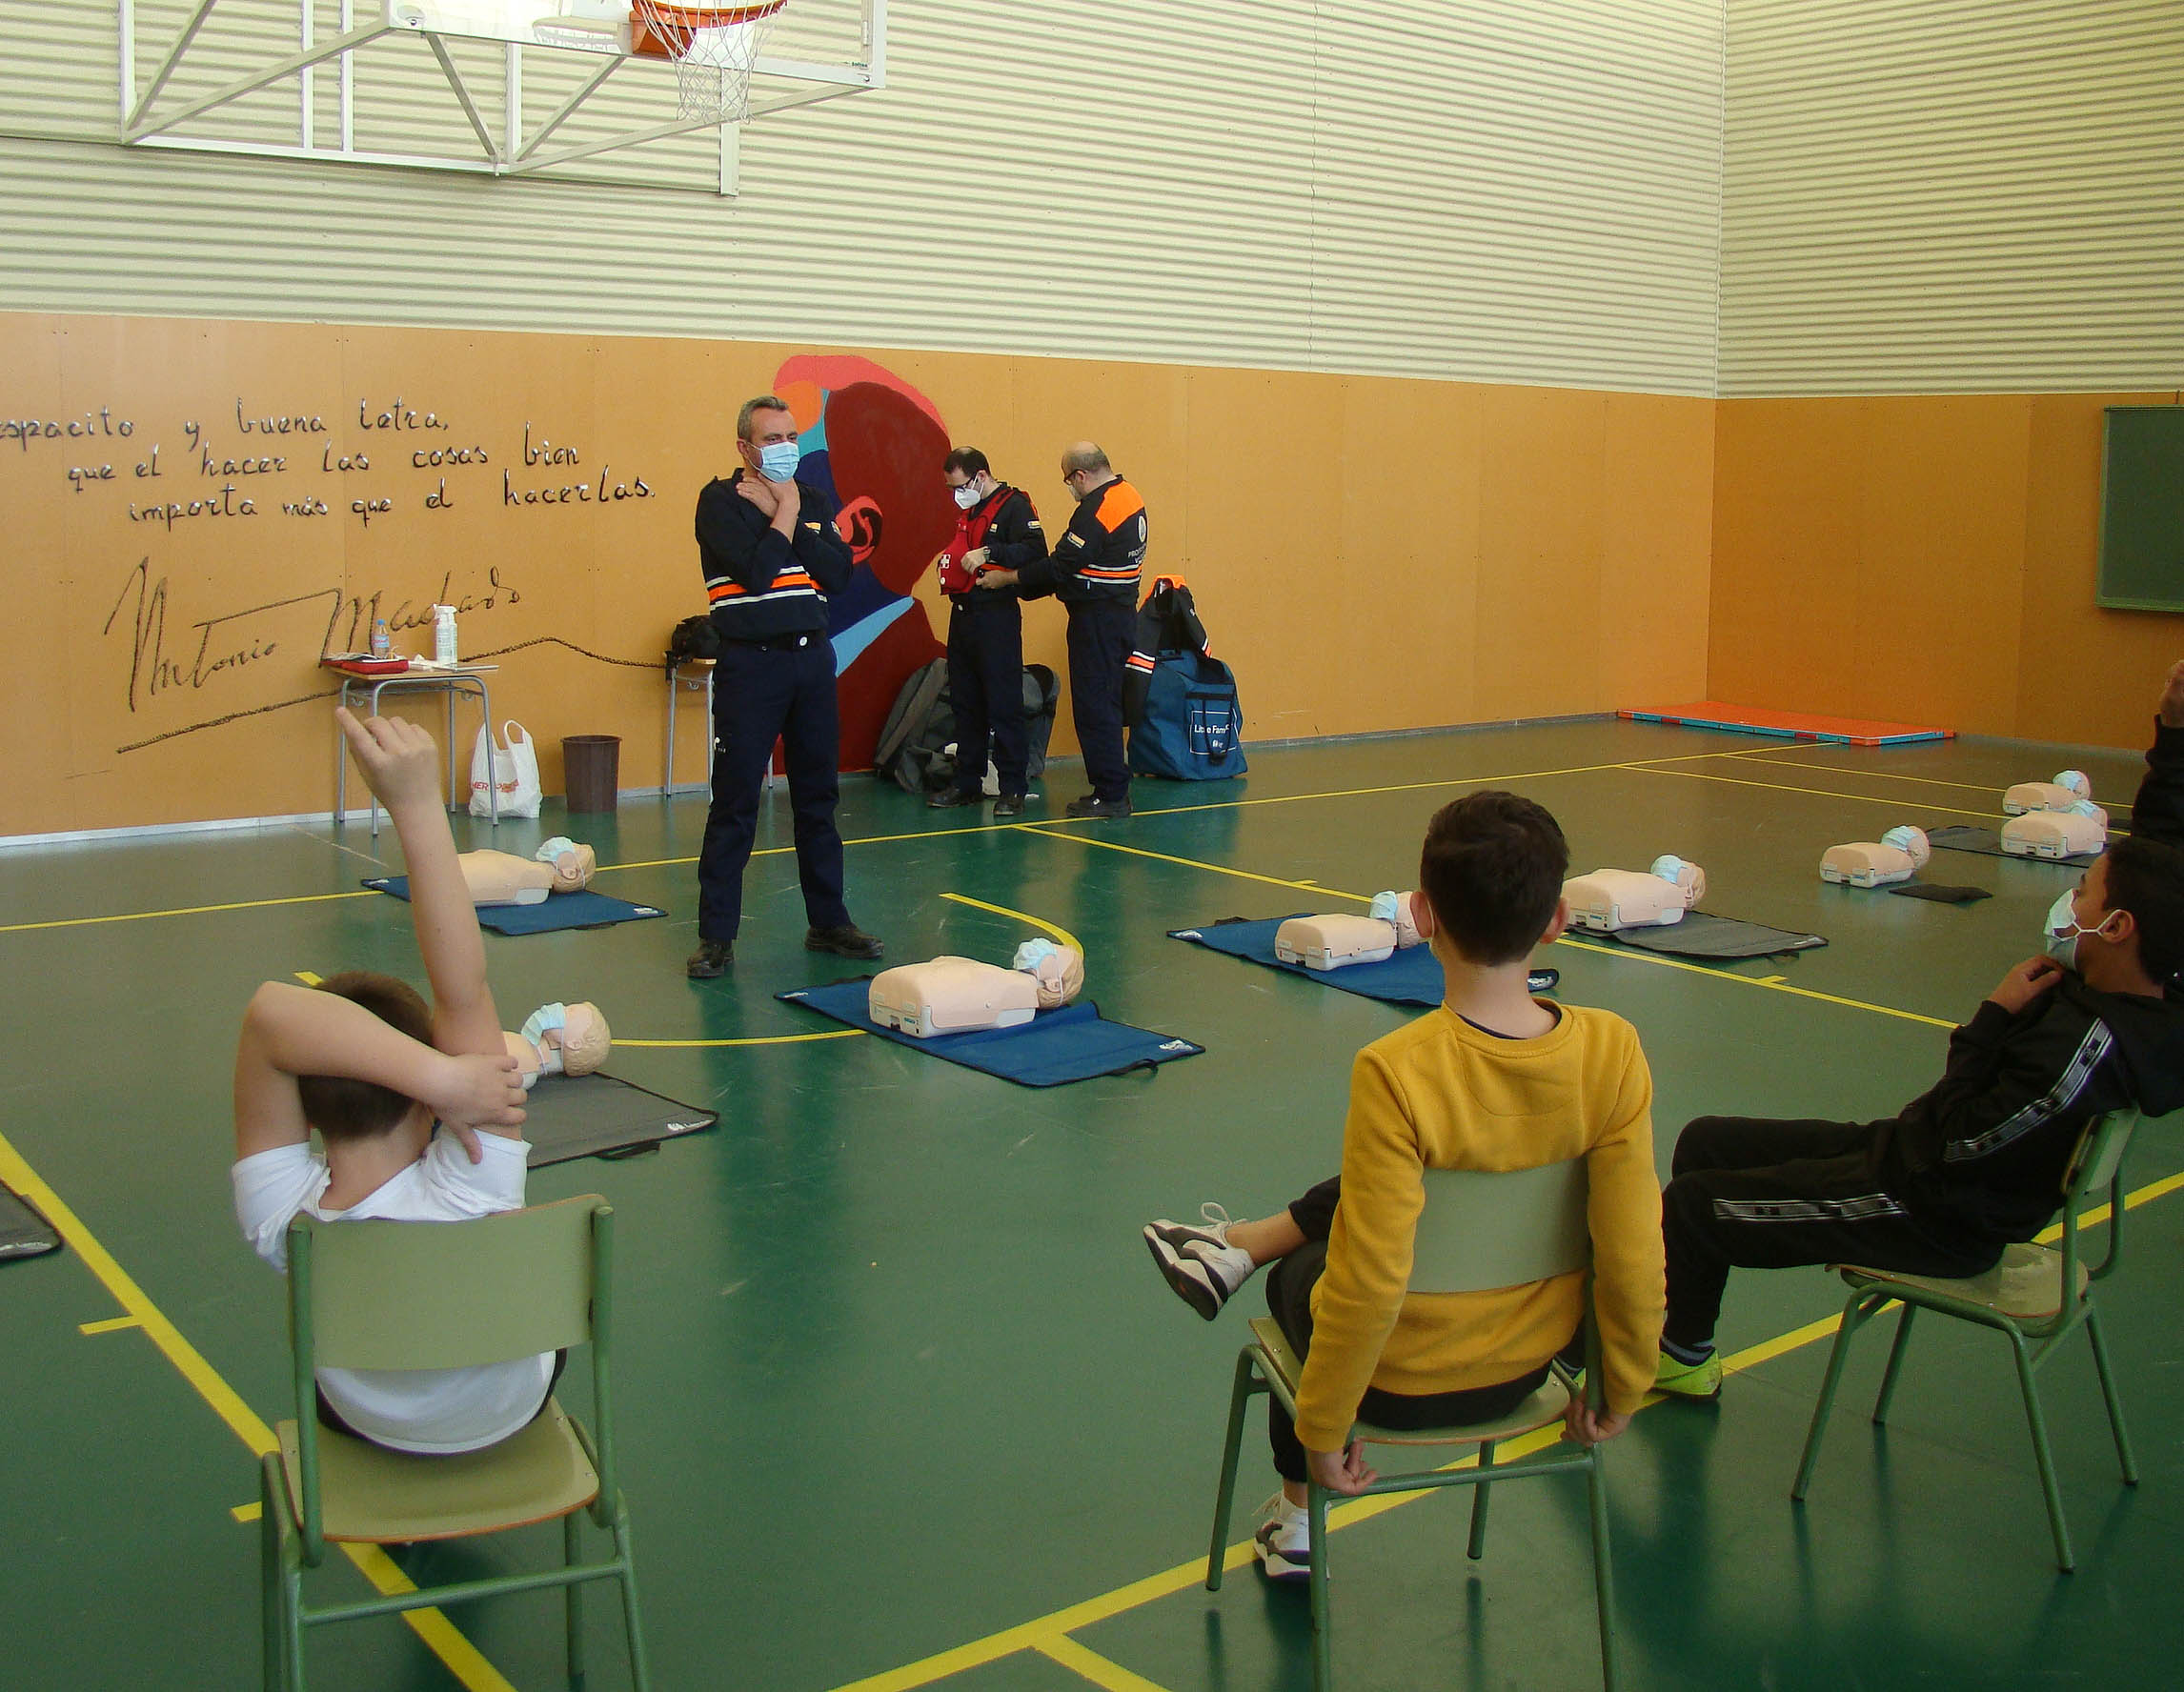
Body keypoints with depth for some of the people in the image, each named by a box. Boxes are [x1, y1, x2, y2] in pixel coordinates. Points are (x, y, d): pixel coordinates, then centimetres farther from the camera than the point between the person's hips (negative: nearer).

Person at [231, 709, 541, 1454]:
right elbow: (465, 995, -46)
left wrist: (438, 1076, -55)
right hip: (511, 1413, -1)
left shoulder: (283, 1221, -38)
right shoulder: (471, 1196, -42)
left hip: (366, 1426, 1)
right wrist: (419, 804, -50)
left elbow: (272, 1011, -47)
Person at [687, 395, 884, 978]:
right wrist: (785, 511, -9)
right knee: (735, 803, -4)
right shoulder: (721, 501, -4)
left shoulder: (814, 501, 12)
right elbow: (756, 571, -19)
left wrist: (786, 513, -9)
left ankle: (828, 921, 21)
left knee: (819, 798, 11)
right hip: (749, 663, -5)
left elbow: (840, 573, -4)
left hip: (812, 659, 5)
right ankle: (716, 936, 3)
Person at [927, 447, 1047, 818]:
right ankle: (967, 782, 21)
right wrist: (949, 563, 6)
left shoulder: (1013, 506, -9)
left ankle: (1013, 788, -2)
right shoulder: (967, 511, 17)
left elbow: (1035, 550, -22)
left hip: (996, 617, -9)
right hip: (962, 616, 9)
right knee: (965, 703, 13)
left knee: (1004, 704, -6)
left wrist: (988, 553, -27)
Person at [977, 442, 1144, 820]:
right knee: (1104, 704, 15)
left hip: (1096, 619, -10)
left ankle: (1110, 795, 0)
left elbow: (1060, 566, -18)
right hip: (1121, 614, 10)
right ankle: (1113, 788, 20)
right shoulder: (1129, 497, 12)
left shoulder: (1095, 511, -19)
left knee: (1094, 707, -4)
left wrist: (1007, 578, -7)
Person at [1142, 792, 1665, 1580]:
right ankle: (1237, 1248, 44)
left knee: (1296, 1279, 31)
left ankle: (1295, 1520, 48)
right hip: (1527, 1369, 4)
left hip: (1399, 1386, -3)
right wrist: (1622, 1394, 4)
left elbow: (1369, 1287, -26)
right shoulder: (1613, 1050, -20)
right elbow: (1633, 1256, -14)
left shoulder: (1397, 1072, -31)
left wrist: (1321, 1429, -11)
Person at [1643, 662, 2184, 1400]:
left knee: (1689, 1202, -1)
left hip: (1932, 1215, -10)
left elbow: (1959, 1140, -28)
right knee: (1705, 1142, 16)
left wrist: (1994, 1017, -23)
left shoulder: (2087, 1048, -34)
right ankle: (1680, 1335, 31)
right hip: (1905, 1151, 10)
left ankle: (1683, 1353, 27)